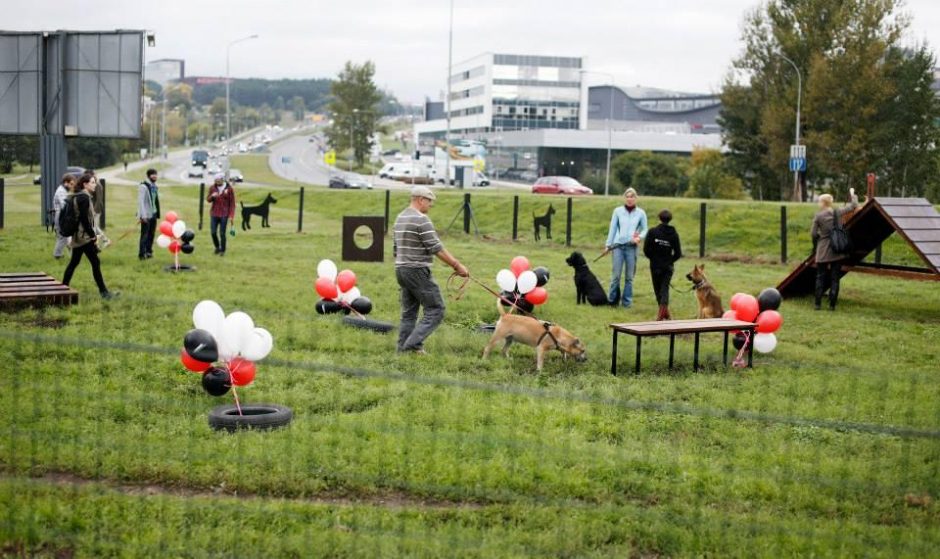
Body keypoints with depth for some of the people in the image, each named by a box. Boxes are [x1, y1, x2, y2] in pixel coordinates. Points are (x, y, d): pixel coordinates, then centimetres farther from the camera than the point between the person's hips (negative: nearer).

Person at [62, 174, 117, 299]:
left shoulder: (76, 197, 14)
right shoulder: (84, 197, -15)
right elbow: (84, 219, -20)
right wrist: (93, 236, -16)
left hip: (77, 236, 10)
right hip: (84, 236, -10)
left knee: (74, 262, 16)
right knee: (95, 263, -8)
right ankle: (103, 291, -7)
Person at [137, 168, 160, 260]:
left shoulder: (154, 186, 14)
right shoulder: (143, 187, -11)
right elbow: (141, 202, -15)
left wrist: (157, 213, 14)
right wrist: (143, 215, -20)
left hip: (153, 214, 8)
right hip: (146, 215, -8)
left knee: (151, 234, 10)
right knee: (144, 235, -5)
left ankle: (149, 251, 19)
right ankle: (142, 254, 0)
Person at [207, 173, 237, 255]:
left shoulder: (229, 189, -6)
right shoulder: (212, 188, 2)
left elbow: (232, 203, -3)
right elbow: (208, 200, 8)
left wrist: (232, 216, -8)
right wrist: (212, 196, -16)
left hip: (224, 215, -3)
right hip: (214, 214, 3)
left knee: (222, 233, -2)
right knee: (213, 232, 0)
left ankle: (222, 250, 13)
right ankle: (217, 247, 24)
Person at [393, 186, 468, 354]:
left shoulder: (400, 218, 14)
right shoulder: (421, 219, -15)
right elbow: (436, 248, -17)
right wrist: (457, 266, -12)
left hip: (401, 270, 9)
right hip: (417, 271, -9)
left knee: (408, 312, 13)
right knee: (435, 309, -5)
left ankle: (403, 349, 12)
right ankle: (413, 343, -13)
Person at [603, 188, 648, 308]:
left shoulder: (640, 213, 4)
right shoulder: (618, 211, 4)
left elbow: (645, 229, 8)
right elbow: (613, 228, 6)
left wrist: (640, 237, -13)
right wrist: (608, 245, 5)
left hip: (631, 247, 0)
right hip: (618, 245, 0)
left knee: (629, 276, 5)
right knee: (616, 274, -2)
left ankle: (627, 301, 12)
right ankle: (612, 300, 10)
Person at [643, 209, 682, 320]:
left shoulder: (652, 232, -9)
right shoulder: (674, 234, -3)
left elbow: (646, 249, -11)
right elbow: (678, 253, -2)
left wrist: (653, 258, 8)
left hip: (655, 265, -1)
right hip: (668, 266, 1)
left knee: (658, 289, 11)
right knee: (665, 288, 3)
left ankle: (665, 313, 17)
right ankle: (663, 311, -18)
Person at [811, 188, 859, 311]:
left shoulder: (818, 216, -8)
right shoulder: (838, 213, -2)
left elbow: (813, 234, -4)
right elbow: (853, 205, 12)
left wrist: (817, 244, 15)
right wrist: (852, 194, 30)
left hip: (823, 251, -1)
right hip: (837, 250, 1)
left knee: (820, 277, 8)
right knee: (835, 278, 6)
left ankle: (818, 304, 6)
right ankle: (832, 304, 5)